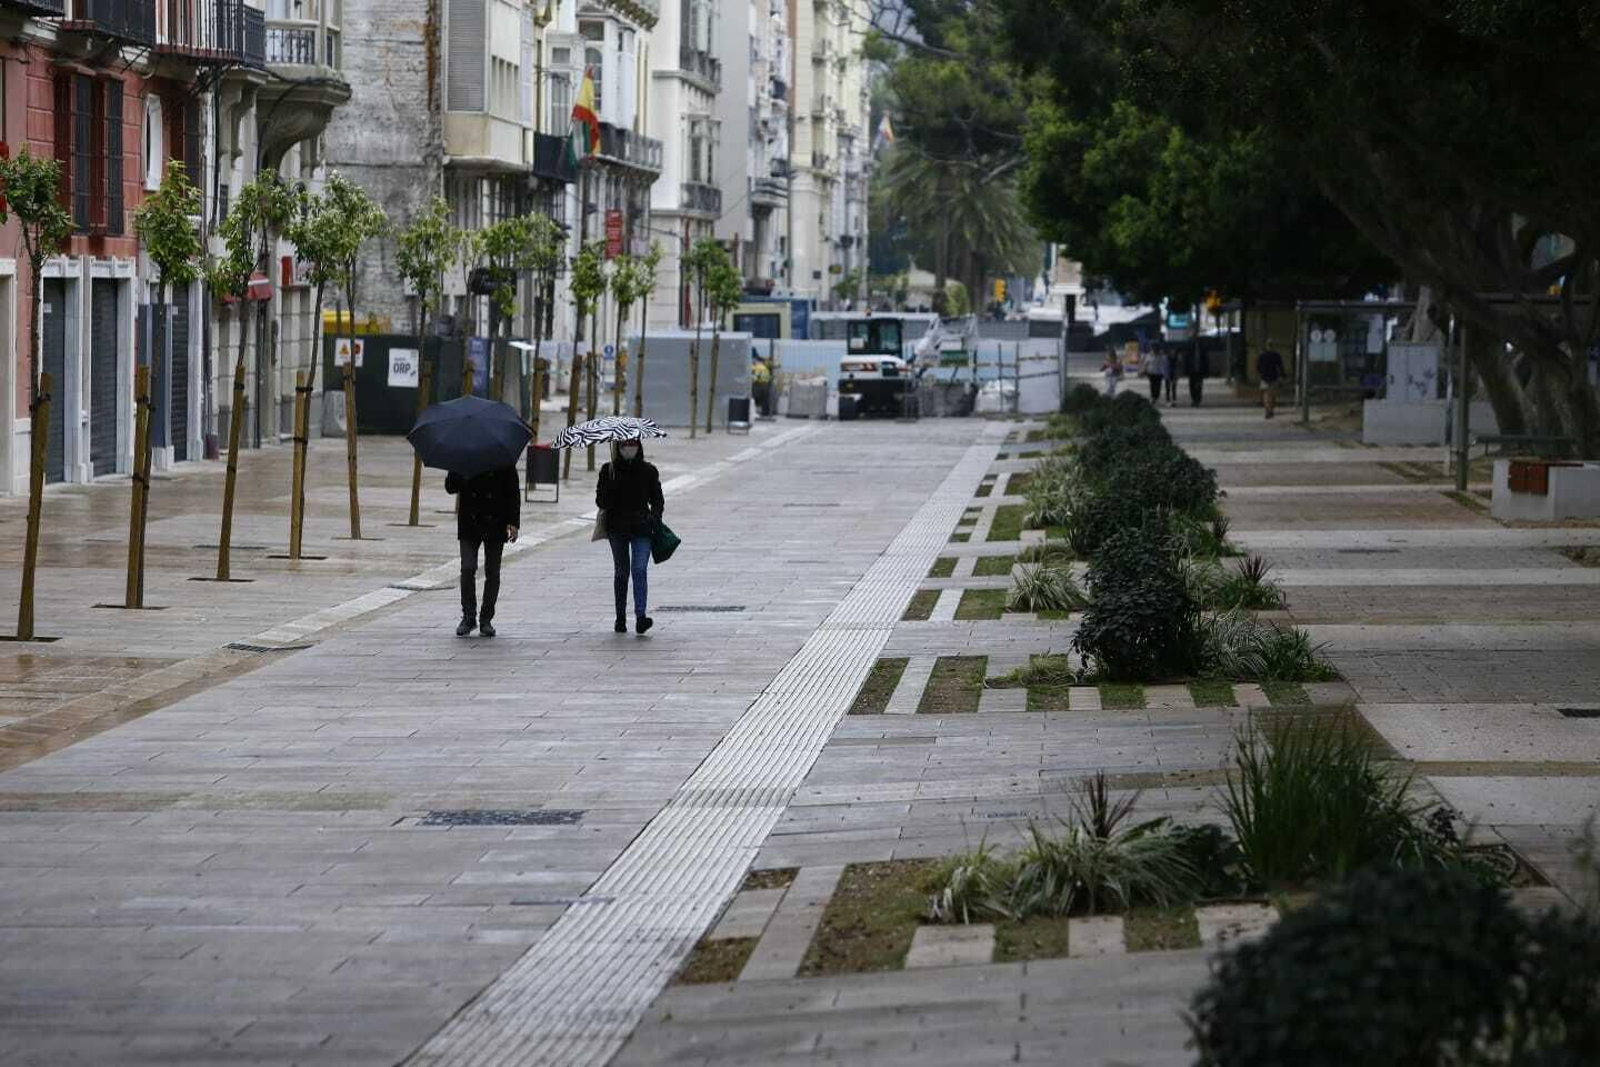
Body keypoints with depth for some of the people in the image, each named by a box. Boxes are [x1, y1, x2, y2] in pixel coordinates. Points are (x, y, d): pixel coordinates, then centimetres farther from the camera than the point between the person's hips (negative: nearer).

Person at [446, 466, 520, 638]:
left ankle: (486, 620, 12)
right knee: (468, 569, -9)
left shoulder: (504, 462, -1)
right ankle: (468, 617, 1)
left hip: (495, 525, 0)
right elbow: (450, 487, 2)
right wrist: (461, 476, -20)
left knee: (492, 572, 3)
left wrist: (513, 523, -7)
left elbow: (513, 492, 1)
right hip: (470, 524, 1)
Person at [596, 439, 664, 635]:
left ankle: (640, 617, -24)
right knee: (621, 572, 9)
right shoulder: (609, 470, 4)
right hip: (617, 528, 1)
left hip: (641, 528, -1)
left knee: (639, 569, -15)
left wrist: (655, 517, -9)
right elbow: (600, 501, 1)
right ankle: (620, 617, 20)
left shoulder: (648, 471, 6)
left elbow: (657, 500, 11)